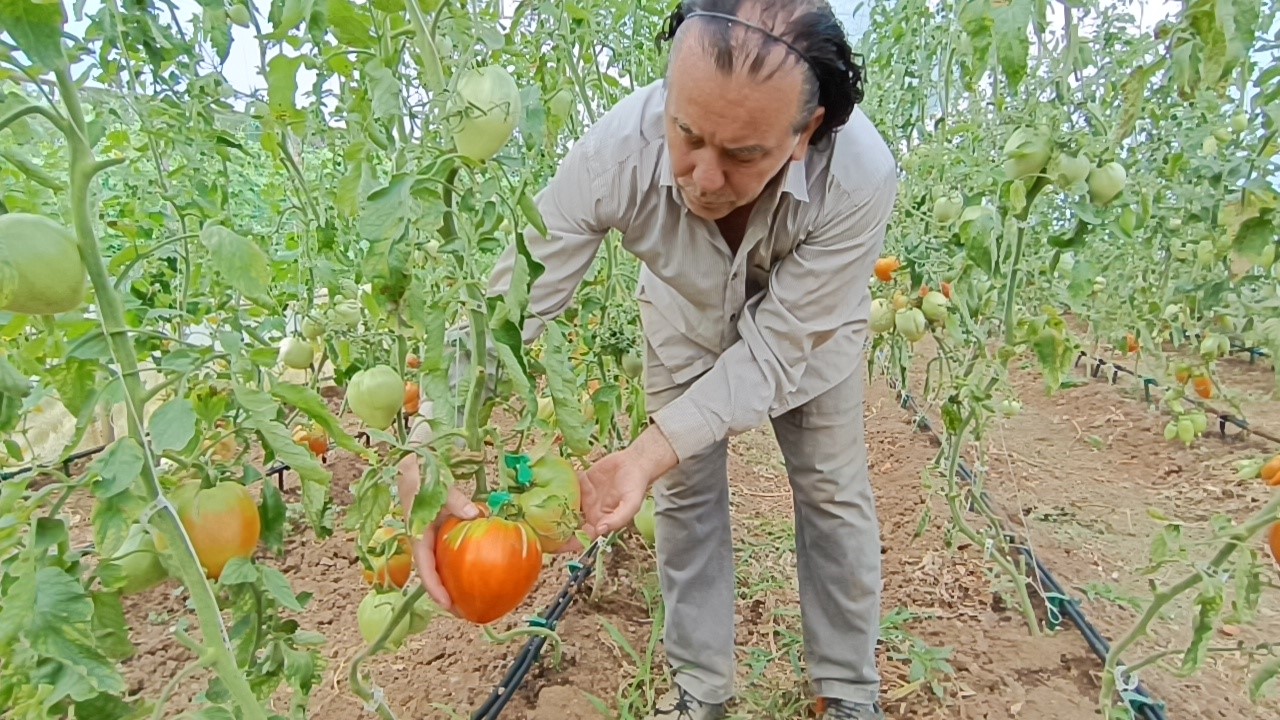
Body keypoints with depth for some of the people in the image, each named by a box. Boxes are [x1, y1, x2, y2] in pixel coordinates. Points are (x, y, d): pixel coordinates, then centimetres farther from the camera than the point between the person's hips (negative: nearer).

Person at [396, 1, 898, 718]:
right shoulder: (619, 148, -39)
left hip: (806, 335, 0)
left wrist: (651, 453, -46)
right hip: (686, 326, 1)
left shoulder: (860, 177, -41)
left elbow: (773, 349, -35)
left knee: (833, 491, 7)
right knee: (687, 492, 8)